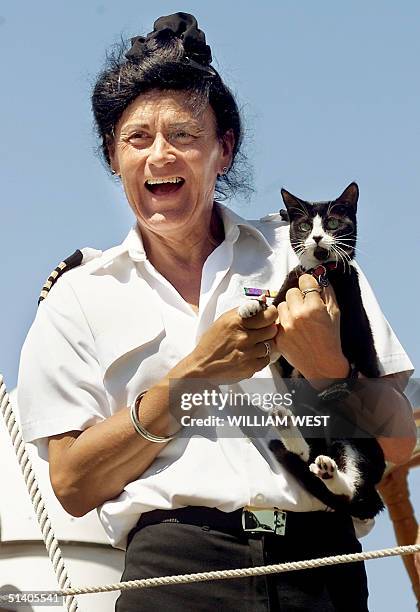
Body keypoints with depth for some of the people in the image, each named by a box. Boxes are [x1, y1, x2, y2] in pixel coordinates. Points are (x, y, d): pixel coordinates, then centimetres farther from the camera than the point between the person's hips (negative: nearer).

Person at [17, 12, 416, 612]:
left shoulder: (299, 251, 14)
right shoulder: (80, 298, 14)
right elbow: (73, 485, 5)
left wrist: (327, 364, -7)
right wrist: (191, 377, -3)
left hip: (321, 560, 1)